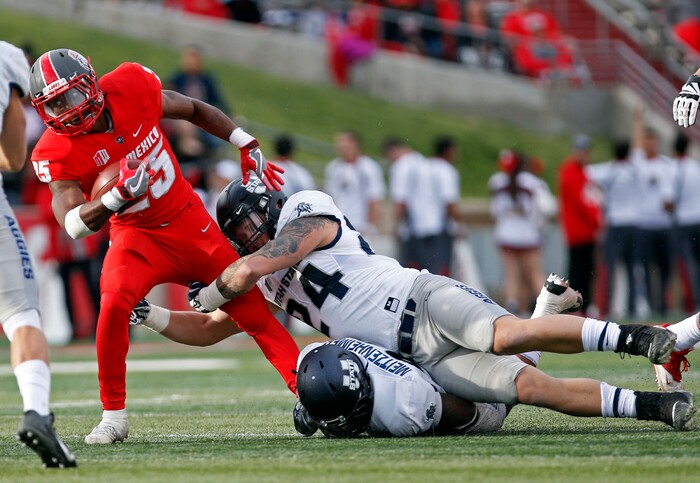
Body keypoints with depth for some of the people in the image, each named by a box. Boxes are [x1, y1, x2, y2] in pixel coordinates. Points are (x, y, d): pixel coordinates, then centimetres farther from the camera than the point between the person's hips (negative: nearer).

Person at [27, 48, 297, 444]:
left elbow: (194, 110, 3)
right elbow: (73, 224, -29)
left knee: (251, 308, 1)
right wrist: (119, 195, -45)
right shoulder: (58, 153, -20)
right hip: (137, 237, -2)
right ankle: (114, 416, -13)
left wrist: (248, 148, 4)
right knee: (114, 304, -28)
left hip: (190, 221, 2)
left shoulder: (131, 88, -15)